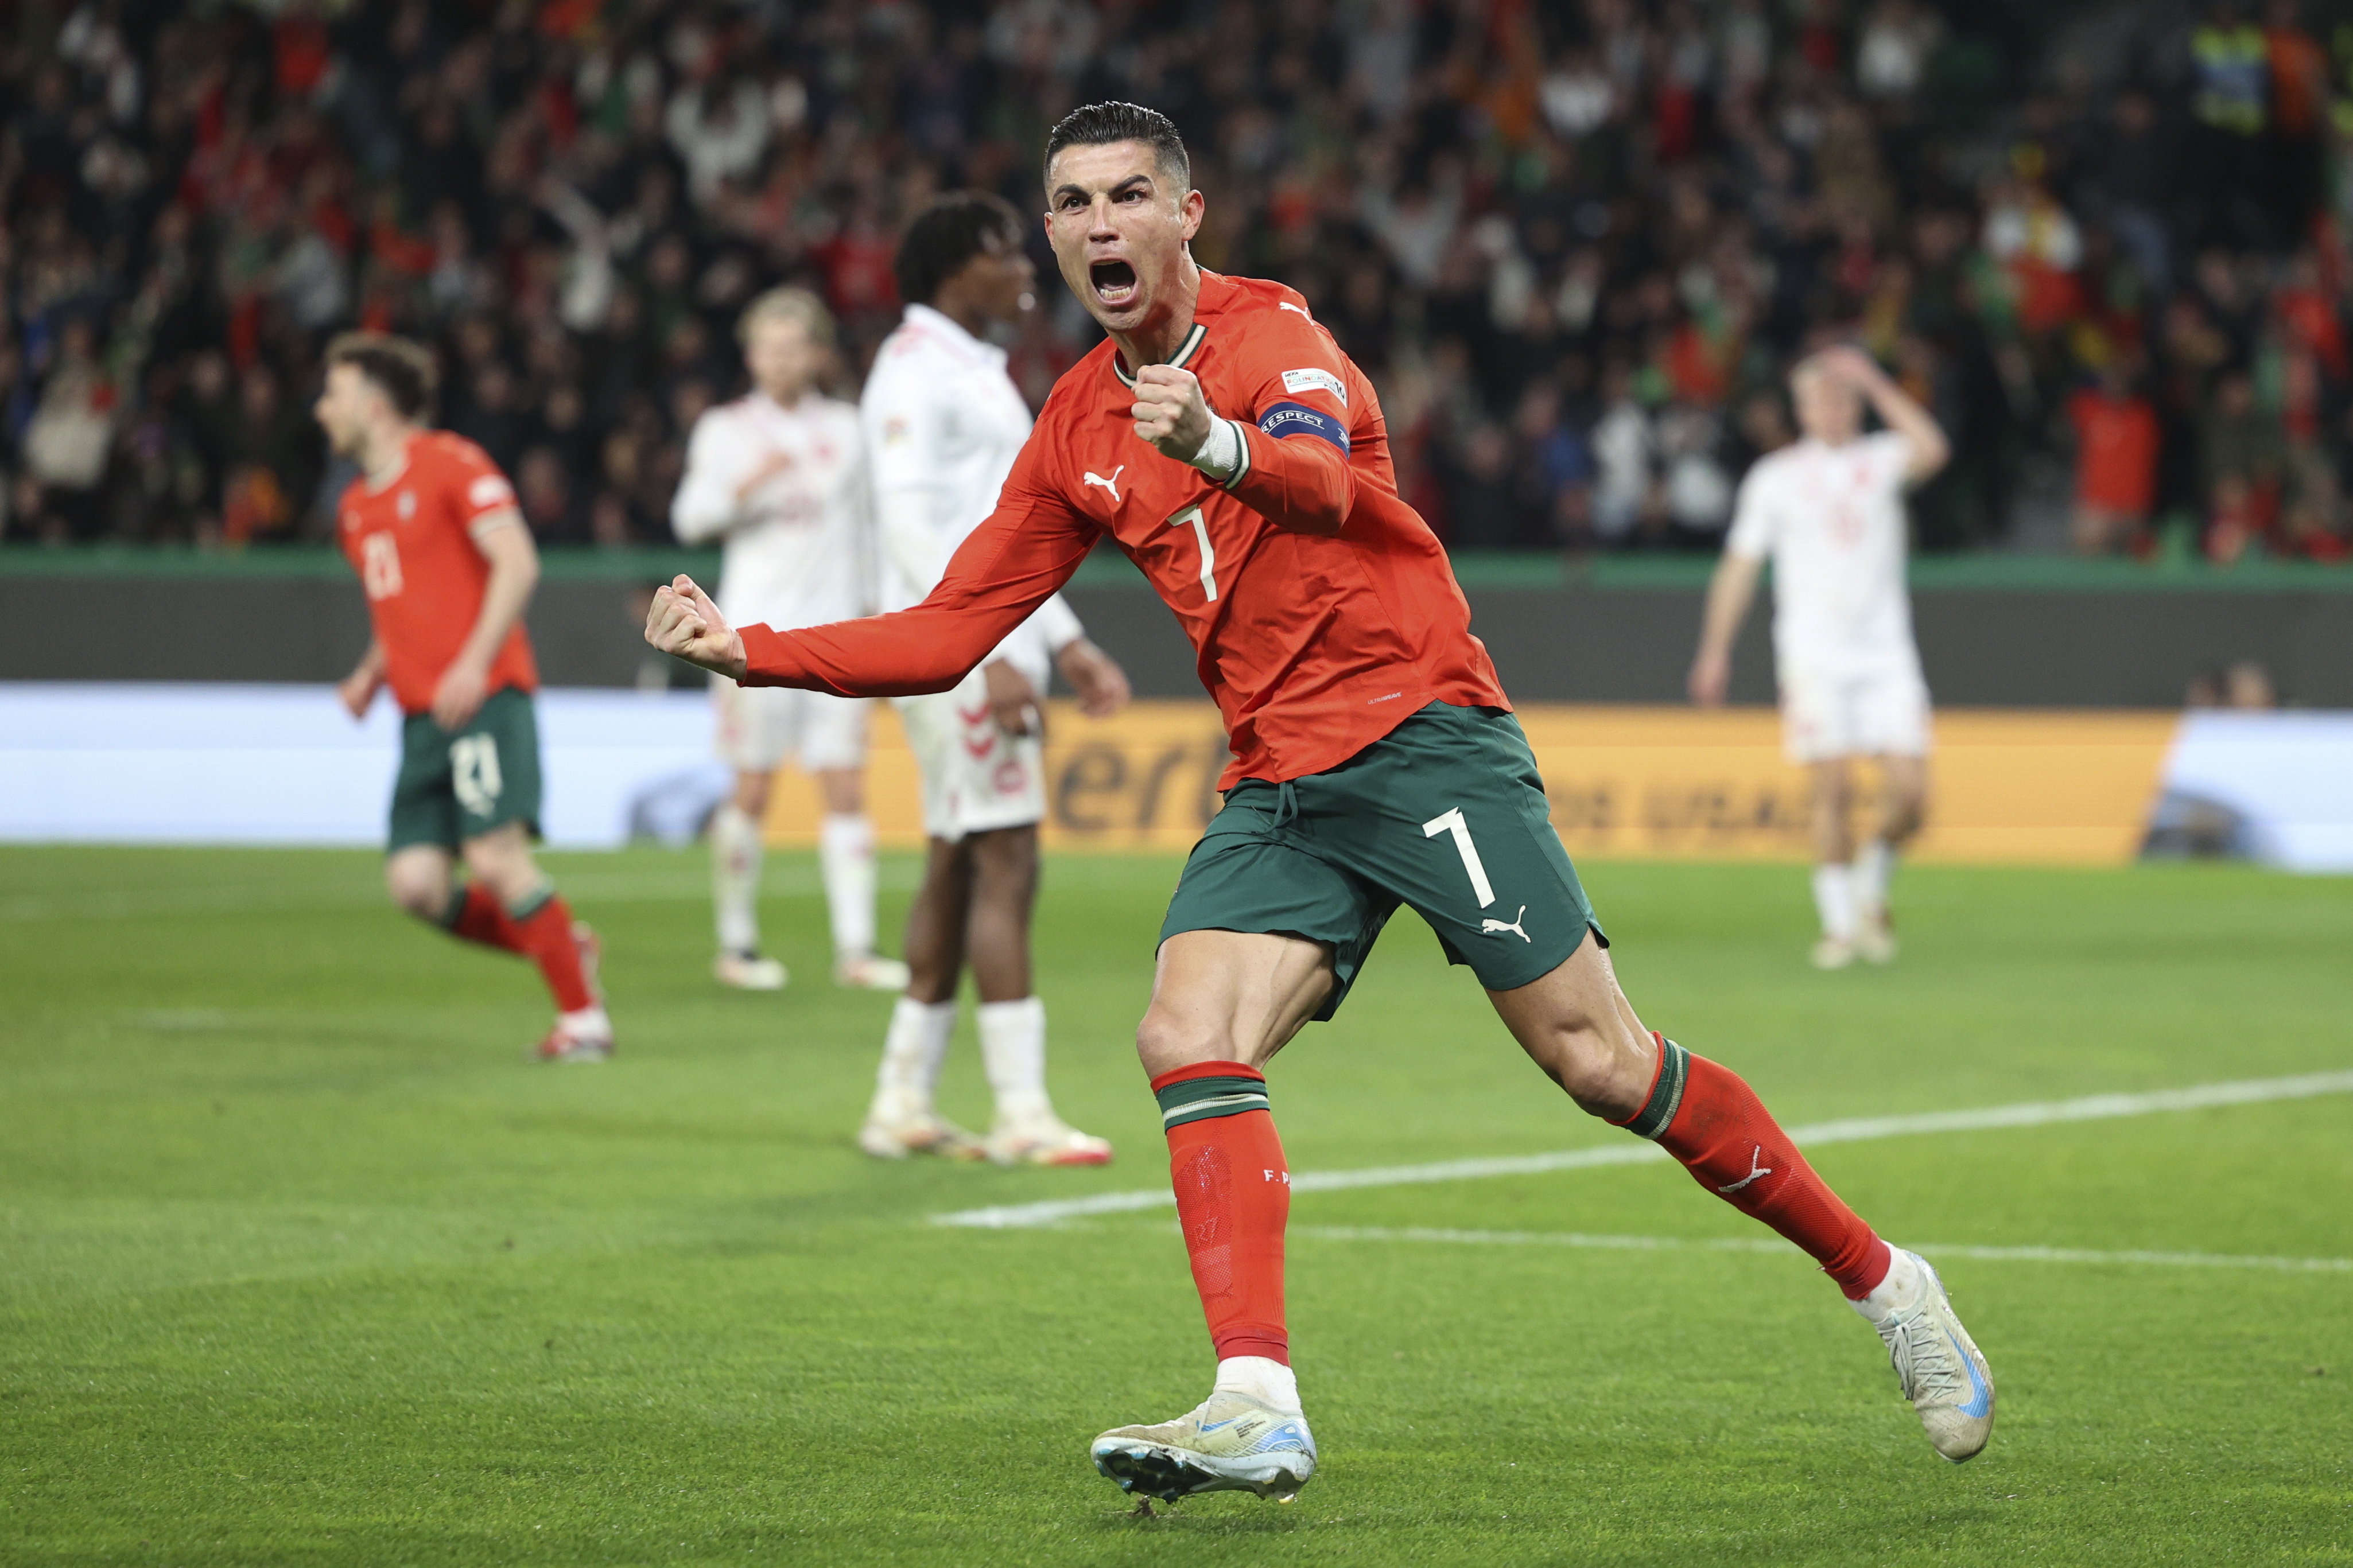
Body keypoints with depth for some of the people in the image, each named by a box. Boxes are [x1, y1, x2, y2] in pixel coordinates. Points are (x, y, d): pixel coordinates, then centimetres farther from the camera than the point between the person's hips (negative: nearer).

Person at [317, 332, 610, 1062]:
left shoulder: (451, 465, -4)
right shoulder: (356, 507, 20)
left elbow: (516, 564, -11)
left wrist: (473, 663, -19)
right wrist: (371, 674, 13)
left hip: (484, 696, -7)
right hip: (421, 714, 7)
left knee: (496, 857, -17)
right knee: (417, 884, -6)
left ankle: (584, 1017, -8)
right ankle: (564, 947, 12)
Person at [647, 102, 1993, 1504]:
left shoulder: (1273, 333, -7)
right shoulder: (1079, 430, 13)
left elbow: (1322, 478, -30)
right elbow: (948, 635, 15)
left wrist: (1223, 449, -53)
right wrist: (748, 648, 3)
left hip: (1422, 734, -6)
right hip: (1281, 785, 6)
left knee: (1600, 1061, -9)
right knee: (1187, 1038, -18)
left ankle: (1883, 1284, 7)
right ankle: (1259, 1411, -25)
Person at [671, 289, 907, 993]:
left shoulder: (845, 428, 11)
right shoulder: (726, 428, 5)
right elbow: (690, 518, -4)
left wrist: (870, 611, 18)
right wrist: (747, 486, -20)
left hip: (835, 628, 3)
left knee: (846, 788, -3)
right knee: (752, 788, -3)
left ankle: (854, 947, -3)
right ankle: (736, 943, 7)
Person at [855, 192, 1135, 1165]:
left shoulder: (978, 372, 21)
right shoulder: (916, 368, -10)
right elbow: (908, 522, -19)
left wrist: (1066, 644, 24)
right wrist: (990, 652, -23)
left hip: (993, 653, 10)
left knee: (957, 868, 10)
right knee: (1006, 865, -12)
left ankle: (902, 1107, 13)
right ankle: (1023, 1113, -12)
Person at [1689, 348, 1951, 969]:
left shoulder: (1881, 460, 8)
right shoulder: (1775, 476, 8)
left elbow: (1931, 449, -15)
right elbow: (1739, 566, 9)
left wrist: (1875, 382, -14)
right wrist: (1716, 650, 3)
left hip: (1885, 649, 1)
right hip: (1813, 654, -1)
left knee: (1910, 790, -7)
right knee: (1833, 790, -10)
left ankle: (1870, 888, 19)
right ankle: (1839, 924, 1)